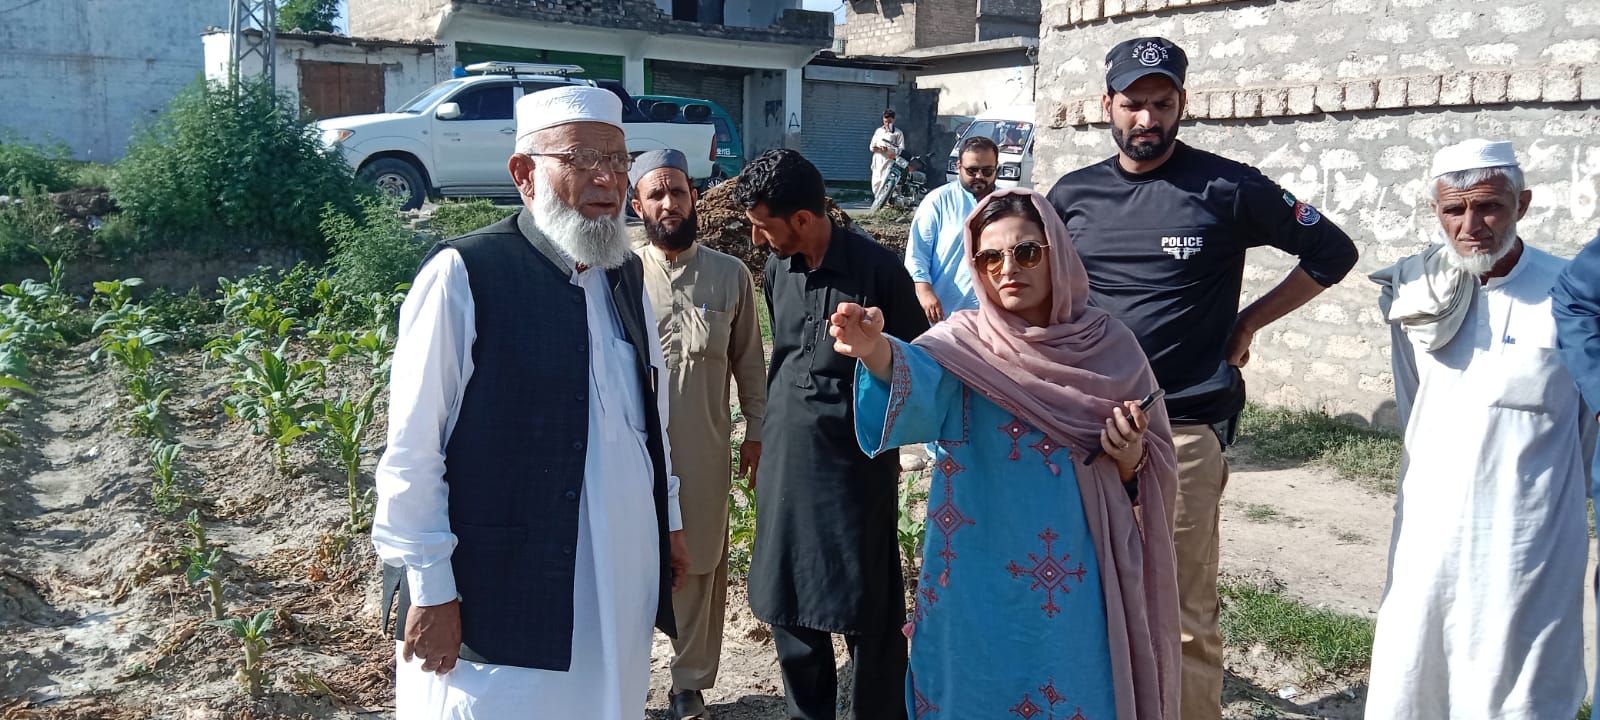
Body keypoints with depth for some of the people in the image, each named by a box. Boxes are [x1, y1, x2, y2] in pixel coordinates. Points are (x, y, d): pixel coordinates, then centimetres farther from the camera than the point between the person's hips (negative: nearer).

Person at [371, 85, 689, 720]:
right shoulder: (463, 275, -13)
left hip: (621, 590, 6)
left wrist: (668, 520, 20)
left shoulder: (627, 275, 8)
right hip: (498, 601, -6)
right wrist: (429, 589, -13)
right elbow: (411, 450, -13)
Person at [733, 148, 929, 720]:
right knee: (787, 602, 12)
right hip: (786, 456, 5)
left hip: (856, 457, -5)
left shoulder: (876, 268, -12)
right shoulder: (776, 270, 5)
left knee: (867, 609, 2)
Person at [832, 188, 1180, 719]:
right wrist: (875, 350, -51)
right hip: (977, 581, -1)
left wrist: (1129, 454, -17)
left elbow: (1147, 476, 5)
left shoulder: (1110, 345, -2)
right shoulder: (962, 342, -6)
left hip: (1077, 581, 1)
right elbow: (920, 383, -31)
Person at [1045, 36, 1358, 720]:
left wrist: (1248, 321, 3)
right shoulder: (1073, 194, 9)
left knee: (1184, 616, -1)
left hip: (1182, 431, -4)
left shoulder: (1226, 188, -1)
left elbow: (1332, 253, 7)